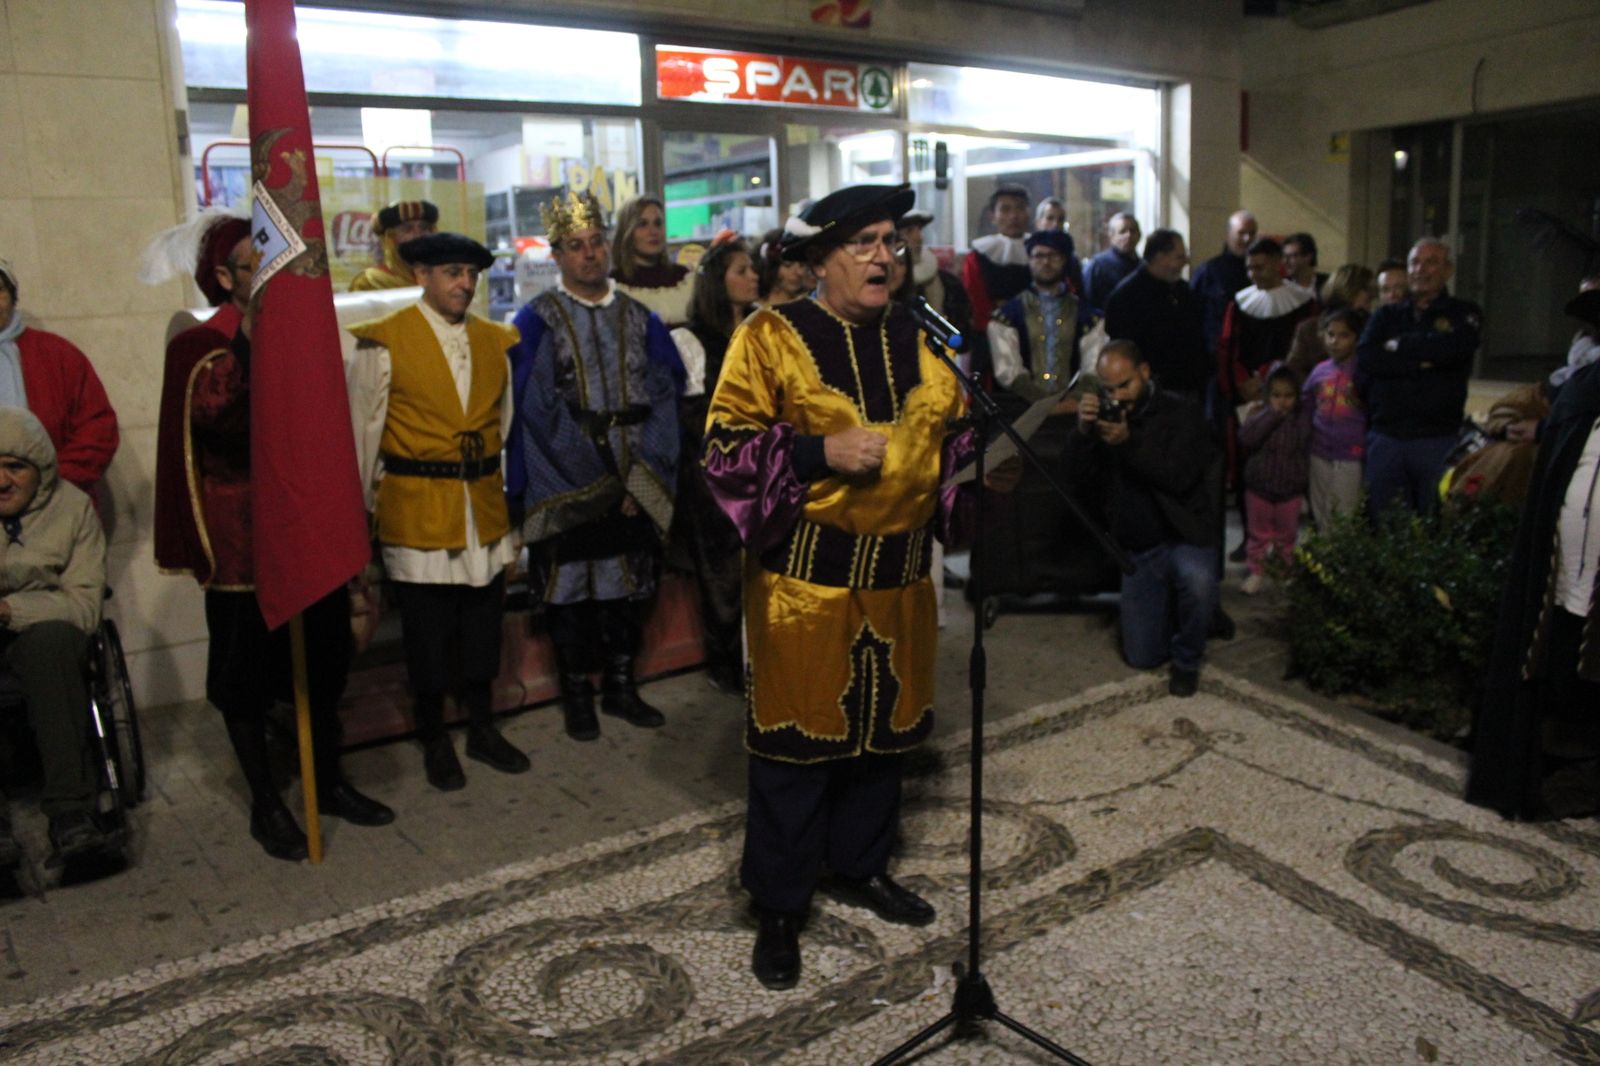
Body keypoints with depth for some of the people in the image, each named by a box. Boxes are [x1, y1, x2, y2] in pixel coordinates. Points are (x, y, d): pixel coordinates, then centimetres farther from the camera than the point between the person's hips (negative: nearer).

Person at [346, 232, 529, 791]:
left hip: (485, 505, 4)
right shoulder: (383, 342, -6)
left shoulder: (495, 340, 8)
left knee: (484, 620, 13)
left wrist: (509, 492, 12)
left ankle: (482, 729, 29)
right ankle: (434, 741, 23)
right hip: (417, 509, -4)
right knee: (427, 629, 6)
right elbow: (363, 431, -3)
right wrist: (362, 511, -1)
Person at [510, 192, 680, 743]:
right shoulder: (537, 320, -2)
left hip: (635, 484, 3)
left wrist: (643, 480, -8)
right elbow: (536, 411, -9)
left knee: (629, 584, 10)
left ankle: (620, 686, 25)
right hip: (566, 487, -3)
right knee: (571, 588, 5)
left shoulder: (640, 319, 8)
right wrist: (597, 483, -12)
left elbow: (663, 402, 3)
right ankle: (576, 693, 20)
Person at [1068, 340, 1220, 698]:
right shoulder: (1106, 415, 4)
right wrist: (1083, 433, -19)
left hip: (1183, 536, -4)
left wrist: (1128, 442, -33)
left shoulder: (1182, 412, -9)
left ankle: (1186, 661, -10)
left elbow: (1179, 477, -24)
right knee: (1142, 656, 5)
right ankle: (1170, 609, 39)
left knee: (1197, 580, -39)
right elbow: (1082, 484, -4)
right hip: (1137, 547, 4)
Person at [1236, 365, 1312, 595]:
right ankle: (1255, 571, 19)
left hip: (1291, 489, 1)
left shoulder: (1304, 416, -6)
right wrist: (1271, 414, -27)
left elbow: (1307, 449, -1)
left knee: (1287, 533, 16)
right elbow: (1246, 438, -26)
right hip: (1259, 485, -1)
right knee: (1260, 532, 10)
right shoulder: (1261, 414, -9)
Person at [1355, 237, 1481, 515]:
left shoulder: (1464, 314, 7)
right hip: (1385, 437, 2)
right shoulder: (1387, 315, 14)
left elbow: (1454, 347, -16)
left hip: (1437, 440, -2)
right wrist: (1420, 360, -12)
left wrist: (1398, 346, -4)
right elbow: (1365, 358, -5)